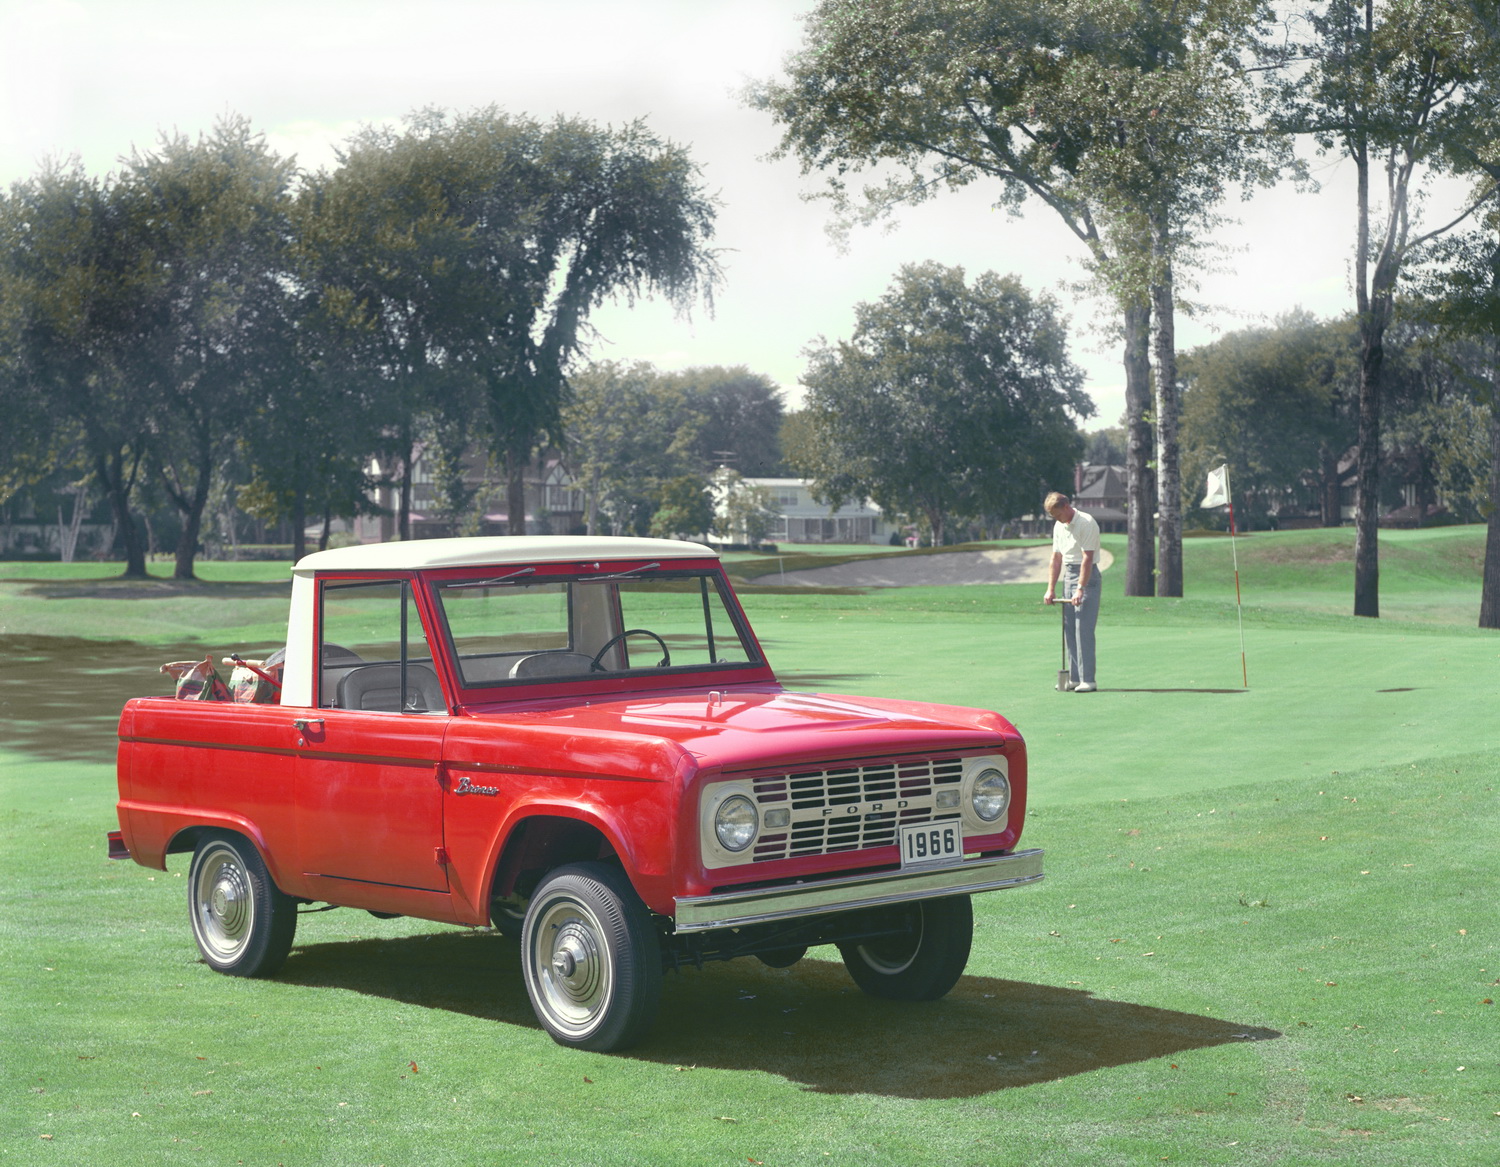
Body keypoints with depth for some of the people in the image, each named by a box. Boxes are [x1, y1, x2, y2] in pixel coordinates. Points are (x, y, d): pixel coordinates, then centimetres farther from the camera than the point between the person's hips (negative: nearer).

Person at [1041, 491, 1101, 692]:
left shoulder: (1086, 523, -14)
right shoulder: (1059, 526, 11)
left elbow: (1087, 558, -19)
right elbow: (1056, 558, 15)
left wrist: (1080, 589, -22)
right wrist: (1051, 589, 8)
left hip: (1086, 576, -8)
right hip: (1068, 575, 8)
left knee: (1083, 630, -12)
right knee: (1069, 630, 6)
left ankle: (1087, 680, -12)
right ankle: (1074, 678, 10)